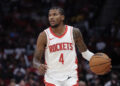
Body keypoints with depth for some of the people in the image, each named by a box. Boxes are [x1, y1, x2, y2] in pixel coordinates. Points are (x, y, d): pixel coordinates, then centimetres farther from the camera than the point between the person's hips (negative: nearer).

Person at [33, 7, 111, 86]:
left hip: (70, 77, 1)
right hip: (52, 78, -1)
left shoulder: (74, 32, 0)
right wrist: (39, 66, -28)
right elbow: (36, 59, -5)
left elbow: (84, 52, 13)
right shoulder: (44, 36, -5)